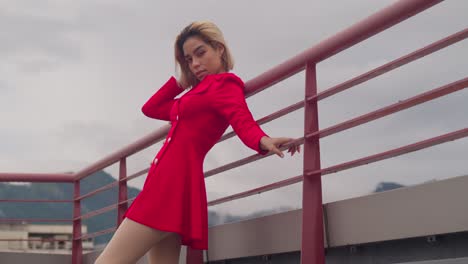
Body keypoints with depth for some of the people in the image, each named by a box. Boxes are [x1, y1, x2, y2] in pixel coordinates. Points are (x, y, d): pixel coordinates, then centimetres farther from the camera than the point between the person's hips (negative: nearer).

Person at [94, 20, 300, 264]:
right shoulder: (200, 93, 25)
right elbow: (150, 108, 33)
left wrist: (263, 141, -41)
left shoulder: (225, 84, 0)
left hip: (175, 182, -9)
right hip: (168, 183, 9)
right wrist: (182, 81, 24)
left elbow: (243, 121, -20)